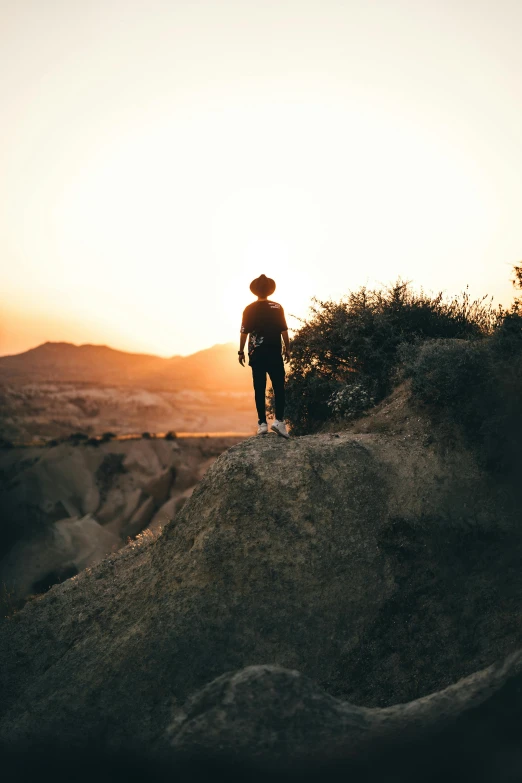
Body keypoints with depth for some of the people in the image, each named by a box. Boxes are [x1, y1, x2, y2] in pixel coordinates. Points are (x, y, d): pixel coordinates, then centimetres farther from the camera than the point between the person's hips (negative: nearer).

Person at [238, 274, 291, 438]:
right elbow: (284, 330, -2)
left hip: (256, 354, 1)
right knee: (279, 387, 4)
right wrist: (287, 349, 7)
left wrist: (241, 352, 5)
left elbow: (244, 332, -2)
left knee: (259, 389, 4)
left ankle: (262, 423, 2)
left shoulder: (249, 309, -1)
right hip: (274, 353, -1)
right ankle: (279, 420, -9)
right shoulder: (277, 307, -1)